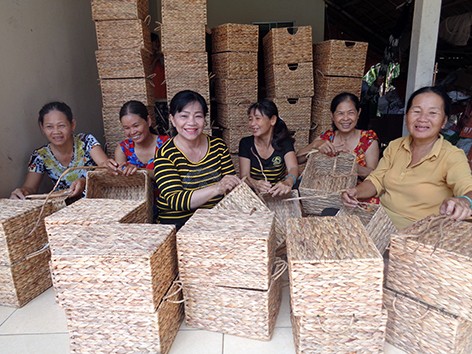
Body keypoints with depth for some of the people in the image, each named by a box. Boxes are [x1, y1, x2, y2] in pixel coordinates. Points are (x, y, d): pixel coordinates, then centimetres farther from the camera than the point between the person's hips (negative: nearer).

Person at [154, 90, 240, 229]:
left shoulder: (218, 146, 6)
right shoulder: (165, 155, -8)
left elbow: (233, 185, 9)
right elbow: (174, 200, -19)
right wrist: (216, 188, -32)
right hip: (176, 225, -4)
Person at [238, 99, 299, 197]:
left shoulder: (284, 142, -2)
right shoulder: (245, 143, -1)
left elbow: (293, 167, -18)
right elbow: (244, 175, -9)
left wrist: (288, 182, -42)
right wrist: (255, 184, -32)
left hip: (279, 195, 0)